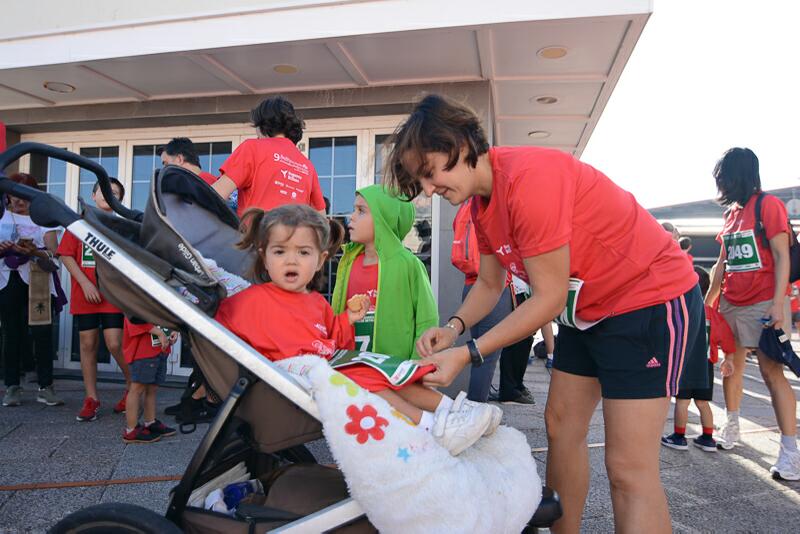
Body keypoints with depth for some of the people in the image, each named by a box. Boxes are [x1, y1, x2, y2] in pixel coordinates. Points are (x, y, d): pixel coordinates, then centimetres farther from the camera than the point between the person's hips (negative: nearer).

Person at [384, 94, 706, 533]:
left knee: (629, 469, -10)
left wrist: (467, 354, -24)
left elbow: (549, 298, -26)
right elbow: (490, 284, 8)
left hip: (651, 297, -9)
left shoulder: (528, 177, -28)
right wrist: (454, 327, -11)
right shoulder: (482, 202, 2)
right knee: (560, 425, 13)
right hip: (587, 308, 9)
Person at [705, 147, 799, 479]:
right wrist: (707, 300, 15)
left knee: (771, 371, -9)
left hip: (764, 303, -7)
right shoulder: (731, 213, 13)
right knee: (732, 364, 12)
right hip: (731, 303, 7)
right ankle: (732, 425, 28)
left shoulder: (768, 205, -6)